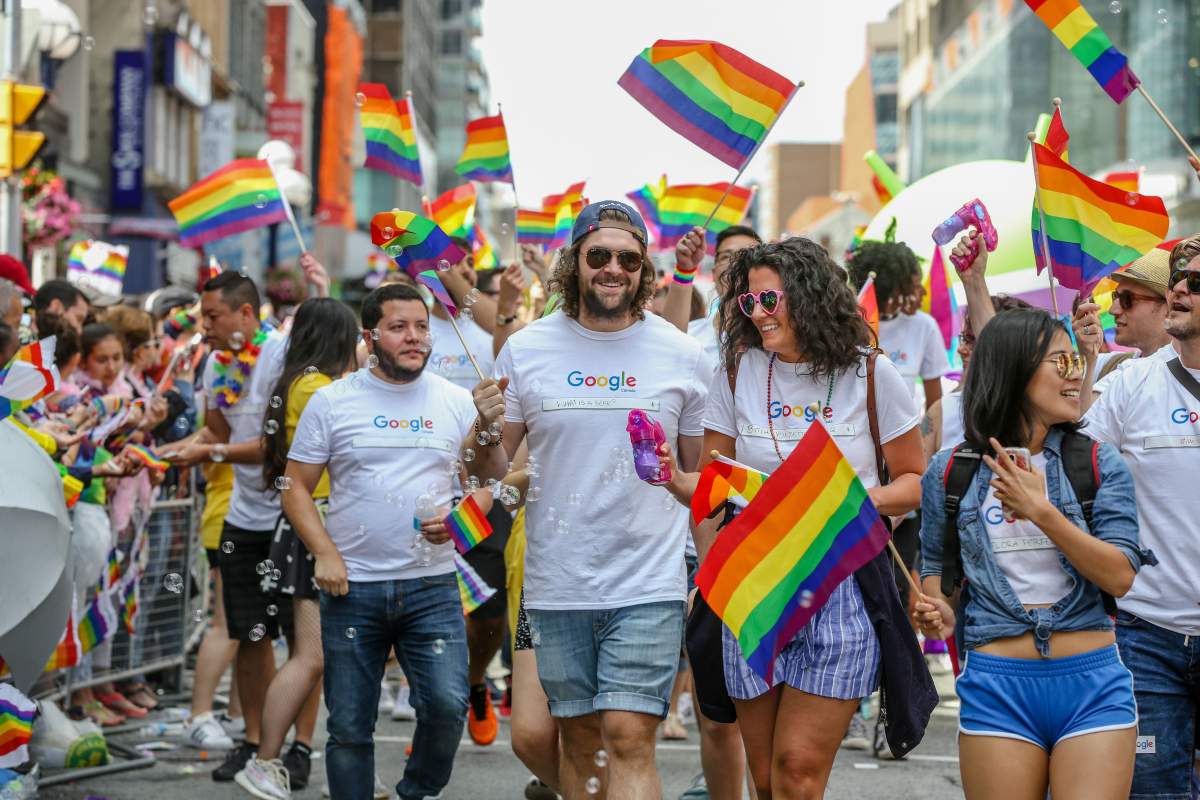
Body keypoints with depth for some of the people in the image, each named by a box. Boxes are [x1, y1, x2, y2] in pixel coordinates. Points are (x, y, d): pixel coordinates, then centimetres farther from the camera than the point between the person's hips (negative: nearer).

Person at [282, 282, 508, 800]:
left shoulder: (456, 401, 6)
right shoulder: (333, 401, 2)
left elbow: (494, 479, 8)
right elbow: (296, 487, 3)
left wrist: (488, 427, -10)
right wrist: (324, 553, -9)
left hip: (432, 586, 1)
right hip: (352, 587, 0)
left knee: (447, 704, -13)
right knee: (349, 727, 5)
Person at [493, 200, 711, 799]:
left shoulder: (682, 355, 2)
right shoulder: (525, 350, 2)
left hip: (649, 586, -1)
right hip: (556, 587, 2)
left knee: (629, 739, -10)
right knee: (579, 739, 10)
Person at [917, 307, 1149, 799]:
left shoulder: (1100, 466, 2)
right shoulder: (950, 473, 5)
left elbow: (1120, 577, -8)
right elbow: (936, 562, 20)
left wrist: (1042, 513, -17)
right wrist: (938, 612, -2)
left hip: (1092, 684, 0)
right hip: (997, 686, 0)